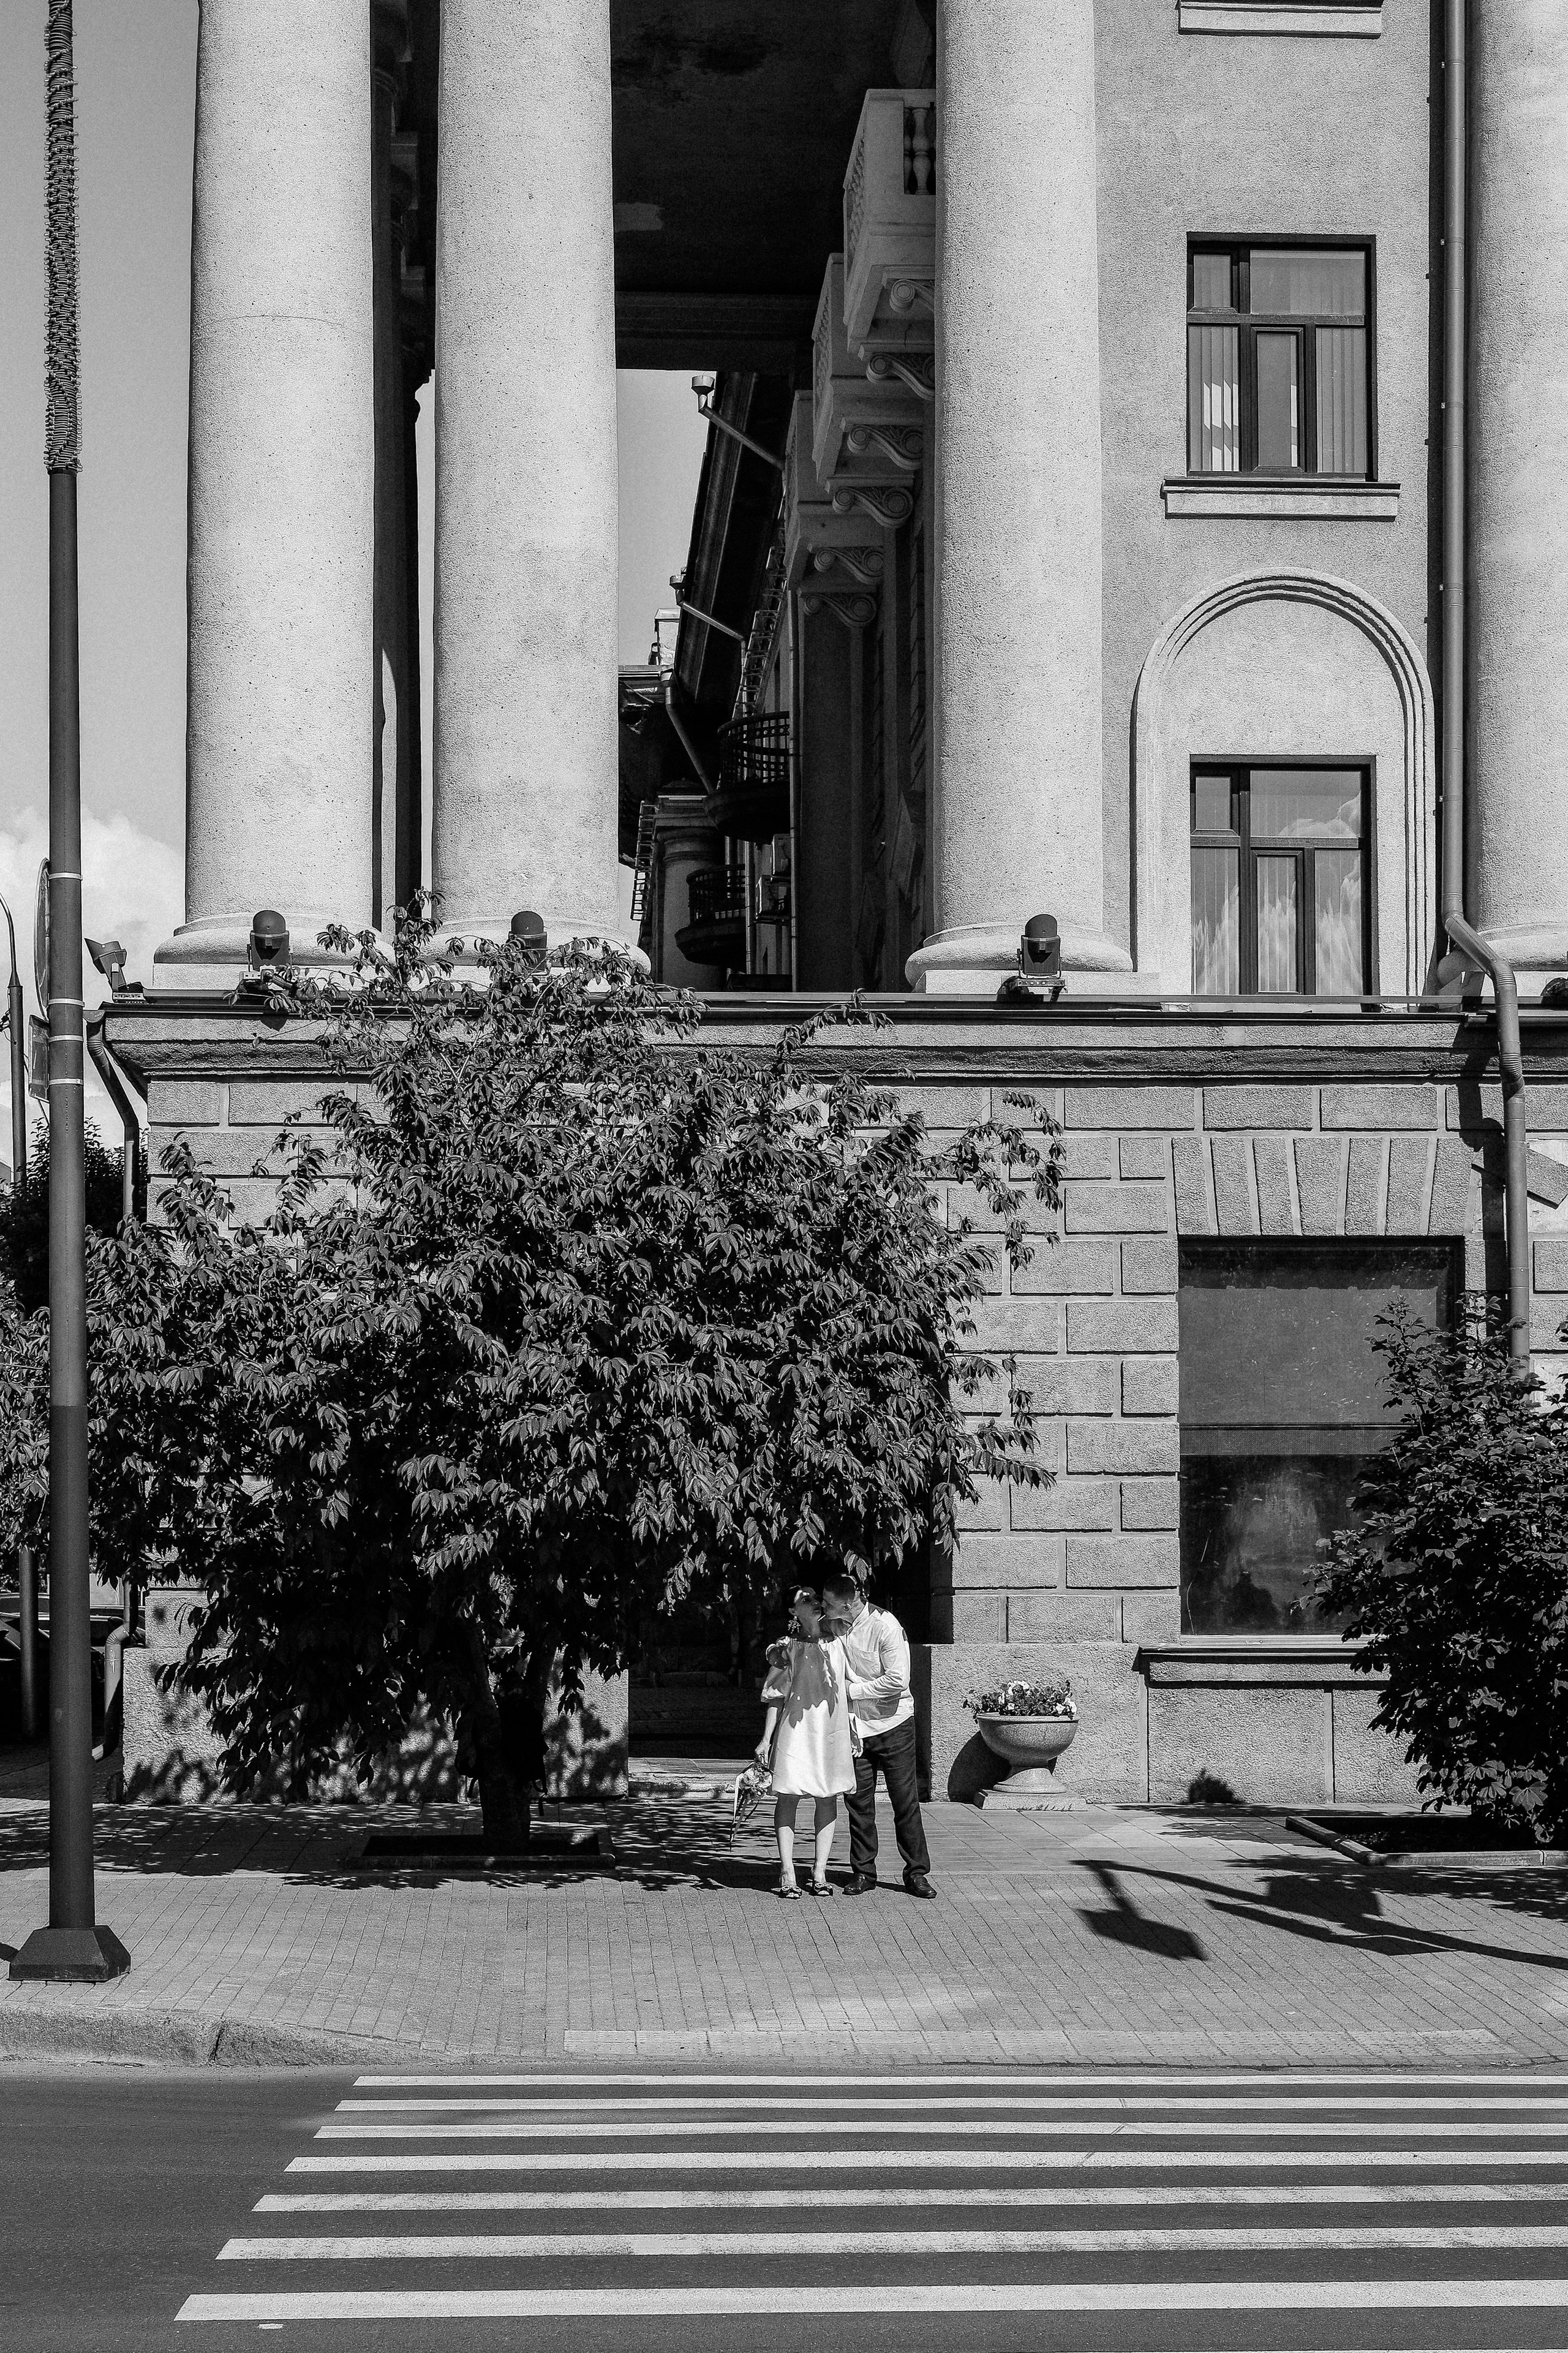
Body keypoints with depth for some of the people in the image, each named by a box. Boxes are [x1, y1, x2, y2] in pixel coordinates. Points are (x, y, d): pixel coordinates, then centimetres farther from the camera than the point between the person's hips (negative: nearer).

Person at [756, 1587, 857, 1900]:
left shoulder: (836, 1644, 10)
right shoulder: (786, 1649, 2)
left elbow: (846, 1692, 16)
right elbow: (775, 1697, 3)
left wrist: (852, 1732, 14)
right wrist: (766, 1740, -2)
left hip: (831, 1731, 3)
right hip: (795, 1730, -3)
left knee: (827, 1800, 3)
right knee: (788, 1797, -4)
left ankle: (819, 1873, 8)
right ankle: (787, 1875, -2)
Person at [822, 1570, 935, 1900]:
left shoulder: (884, 1626, -18)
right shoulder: (830, 1626, -2)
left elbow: (897, 1682, -21)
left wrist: (851, 1690, -17)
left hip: (893, 1724, -4)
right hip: (854, 1727, 4)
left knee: (906, 1802, 0)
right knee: (859, 1803, 5)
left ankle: (917, 1873, 8)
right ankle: (862, 1873, 14)